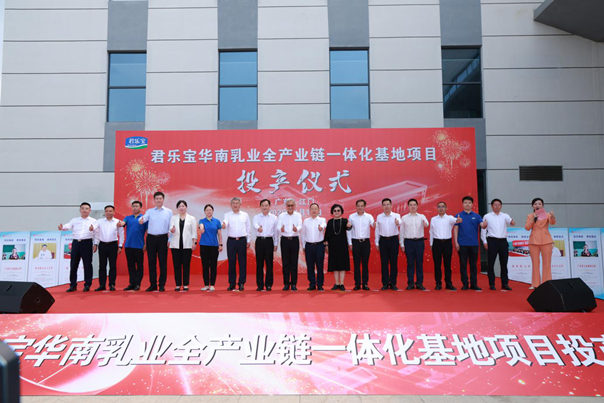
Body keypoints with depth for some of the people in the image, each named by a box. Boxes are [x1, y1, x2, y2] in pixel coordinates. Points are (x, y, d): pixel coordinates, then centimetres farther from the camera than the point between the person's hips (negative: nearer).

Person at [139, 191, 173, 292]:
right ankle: (153, 284, 13)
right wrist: (141, 220, -33)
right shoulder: (149, 211, 10)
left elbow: (171, 226, 4)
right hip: (151, 238, 2)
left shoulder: (169, 211, 6)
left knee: (163, 262, 0)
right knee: (151, 262, 5)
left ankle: (162, 285, 7)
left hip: (163, 238, -2)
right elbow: (144, 218, -8)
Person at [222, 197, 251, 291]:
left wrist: (248, 241, 7)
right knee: (231, 262, 3)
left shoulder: (245, 215, 8)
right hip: (231, 241, 0)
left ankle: (241, 283, 7)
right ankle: (231, 284, 10)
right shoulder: (227, 215, 6)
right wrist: (223, 225, -37)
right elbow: (225, 223, -13)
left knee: (242, 262, 1)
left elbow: (248, 229, 11)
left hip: (242, 240, 0)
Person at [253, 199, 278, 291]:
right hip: (259, 241, 0)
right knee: (259, 263, 3)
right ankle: (260, 285, 9)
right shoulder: (256, 217, 6)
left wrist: (276, 244, 5)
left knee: (269, 263, 0)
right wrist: (258, 228, -40)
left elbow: (276, 232, 9)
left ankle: (268, 284, 8)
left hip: (269, 241, 0)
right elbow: (255, 225, -16)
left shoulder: (274, 218, 8)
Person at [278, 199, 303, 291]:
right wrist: (281, 229, -34)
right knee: (285, 262, 3)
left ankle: (294, 284, 9)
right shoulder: (281, 215, 5)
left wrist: (296, 229, -37)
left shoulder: (298, 215, 4)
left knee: (294, 262, 2)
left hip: (295, 239, 0)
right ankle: (286, 283, 10)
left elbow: (300, 226, -12)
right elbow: (278, 226, -10)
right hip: (284, 240, 0)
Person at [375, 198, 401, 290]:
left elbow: (400, 223, -24)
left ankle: (393, 283, 12)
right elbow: (377, 230, 10)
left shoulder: (396, 216, -1)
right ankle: (385, 283, 11)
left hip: (394, 240, -1)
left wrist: (398, 223, -48)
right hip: (383, 240, 1)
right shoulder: (379, 217, 6)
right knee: (384, 262, 3)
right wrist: (377, 243, 7)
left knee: (394, 262, 2)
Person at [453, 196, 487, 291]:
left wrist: (485, 225, -31)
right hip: (462, 244, -1)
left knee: (473, 264, 5)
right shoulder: (458, 216, 4)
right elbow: (455, 229, 2)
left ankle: (474, 284, 11)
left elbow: (482, 225, -7)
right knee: (463, 264, 2)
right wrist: (456, 242, -6)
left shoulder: (476, 216, 8)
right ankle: (465, 284, 9)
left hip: (474, 244, 1)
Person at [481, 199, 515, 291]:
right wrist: (484, 242, -3)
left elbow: (510, 221, -10)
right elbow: (483, 229, 4)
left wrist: (512, 222, -34)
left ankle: (505, 283, 13)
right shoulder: (487, 216, 5)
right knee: (491, 263, 0)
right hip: (492, 241, -2)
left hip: (503, 241, 2)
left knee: (504, 263, 6)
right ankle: (491, 284, 7)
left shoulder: (505, 216, 10)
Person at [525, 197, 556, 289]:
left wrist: (552, 216, -36)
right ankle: (535, 284, 11)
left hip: (546, 241, -1)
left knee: (547, 263, -1)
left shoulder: (547, 214, 4)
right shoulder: (530, 216, 7)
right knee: (535, 264, 5)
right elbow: (527, 228, -4)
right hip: (534, 241, 1)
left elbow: (552, 222, -15)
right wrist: (533, 219, -16)